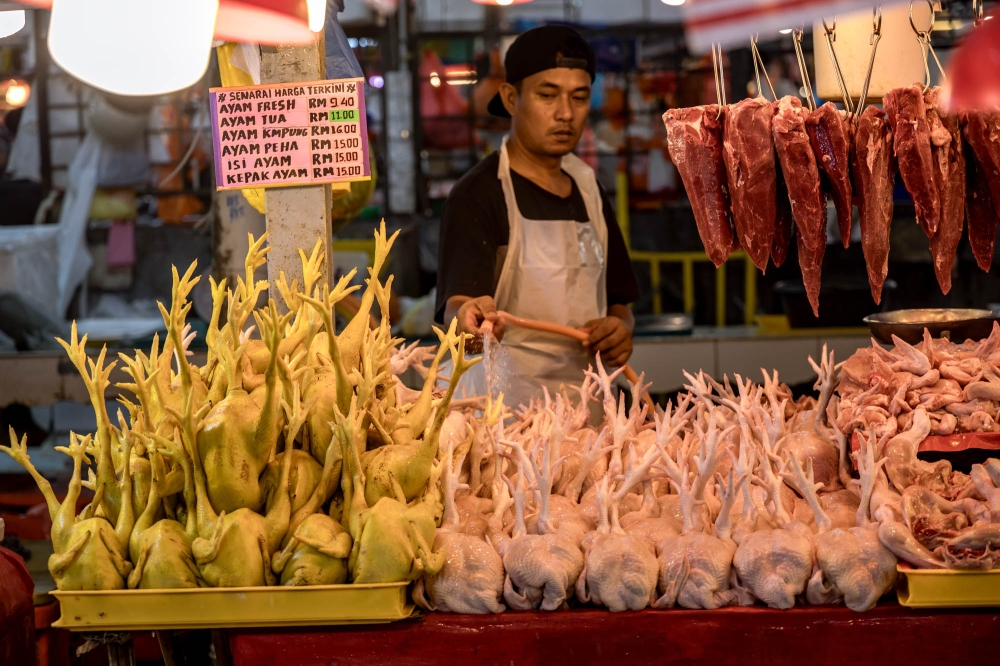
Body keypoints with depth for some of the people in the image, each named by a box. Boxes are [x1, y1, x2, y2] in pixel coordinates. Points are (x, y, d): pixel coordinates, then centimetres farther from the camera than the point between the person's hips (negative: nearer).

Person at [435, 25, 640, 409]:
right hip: (509, 407, -7)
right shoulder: (477, 194, -4)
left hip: (586, 404, 7)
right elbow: (455, 307, -18)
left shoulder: (587, 191, 16)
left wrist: (621, 327, 4)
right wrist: (470, 319, -40)